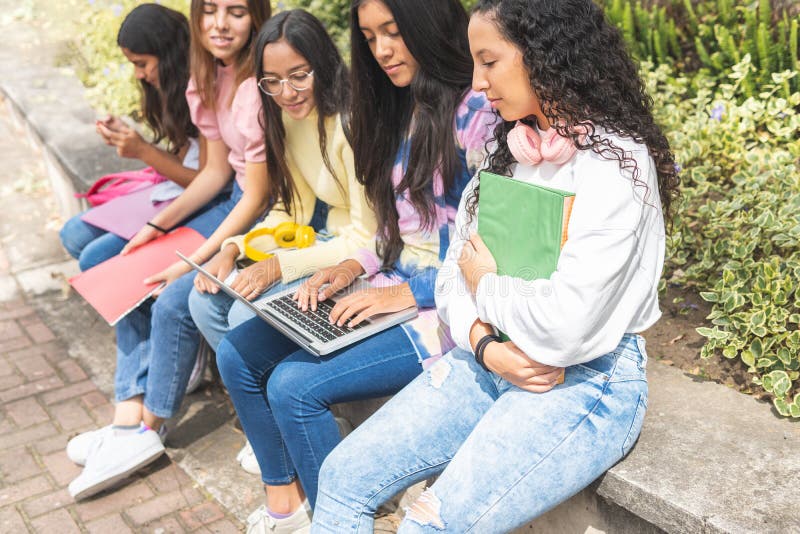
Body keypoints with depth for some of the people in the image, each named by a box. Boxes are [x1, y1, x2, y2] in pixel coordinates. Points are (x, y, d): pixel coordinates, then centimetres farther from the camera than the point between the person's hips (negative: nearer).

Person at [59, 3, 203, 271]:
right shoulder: (174, 91, 8)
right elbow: (178, 159, 10)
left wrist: (143, 152, -19)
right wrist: (127, 137, -3)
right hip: (169, 192, 10)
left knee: (94, 258, -14)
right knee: (73, 235, 6)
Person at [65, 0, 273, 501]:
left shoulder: (258, 88, -23)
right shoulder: (210, 78, 5)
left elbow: (259, 196, -20)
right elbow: (218, 171, 9)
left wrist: (193, 262, -19)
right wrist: (159, 225, 1)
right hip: (240, 201, 10)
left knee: (175, 300, -18)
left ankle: (150, 427, 7)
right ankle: (130, 421, 4)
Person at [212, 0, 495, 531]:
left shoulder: (478, 114, -14)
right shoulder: (400, 109, 13)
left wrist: (406, 294, -19)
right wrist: (353, 267, 1)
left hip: (443, 309, -8)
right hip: (387, 291, 9)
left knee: (294, 384, -21)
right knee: (237, 353, 0)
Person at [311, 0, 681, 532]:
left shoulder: (614, 164, -16)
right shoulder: (514, 150, 8)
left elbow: (566, 325, -26)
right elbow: (456, 270, 8)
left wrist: (487, 285, -8)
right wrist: (485, 345, -11)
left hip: (587, 383, -7)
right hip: (488, 359, 7)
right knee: (343, 477, 0)